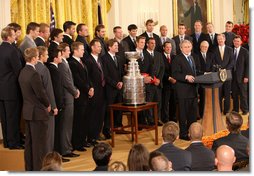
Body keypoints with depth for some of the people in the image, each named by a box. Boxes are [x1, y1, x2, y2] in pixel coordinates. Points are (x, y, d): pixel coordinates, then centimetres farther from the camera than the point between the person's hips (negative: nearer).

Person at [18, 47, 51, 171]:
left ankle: (29, 167, 25)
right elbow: (41, 93, -19)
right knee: (40, 142, 1)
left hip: (27, 111, 9)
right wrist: (48, 105, -1)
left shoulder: (23, 72, 6)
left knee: (29, 141, 16)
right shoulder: (34, 74, -22)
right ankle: (39, 168, 7)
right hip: (38, 112, -9)